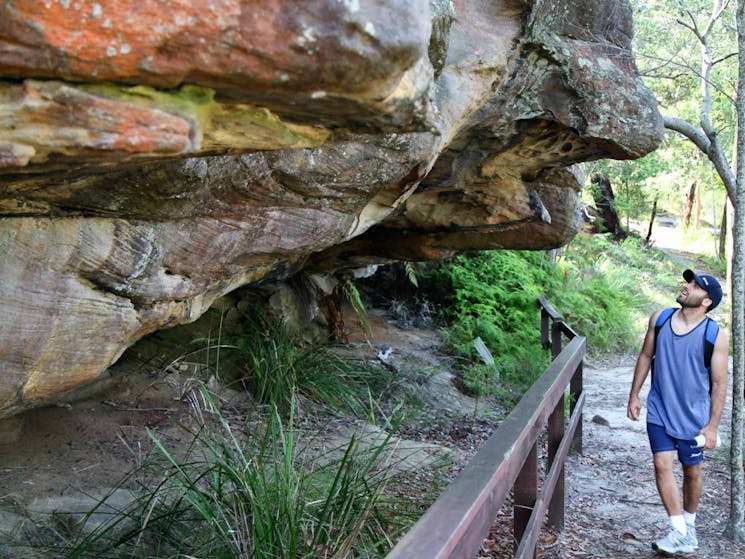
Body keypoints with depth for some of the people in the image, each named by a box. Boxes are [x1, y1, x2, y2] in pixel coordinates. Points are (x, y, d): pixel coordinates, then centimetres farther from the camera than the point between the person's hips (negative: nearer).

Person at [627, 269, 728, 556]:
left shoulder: (716, 335, -12)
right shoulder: (659, 319, -2)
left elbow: (719, 383, -8)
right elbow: (646, 356, 9)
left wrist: (712, 425, -9)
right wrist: (634, 395, 9)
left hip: (694, 416, -2)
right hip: (659, 410, 2)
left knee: (692, 470, 12)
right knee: (662, 464, -8)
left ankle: (689, 523, 34)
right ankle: (679, 530, 2)